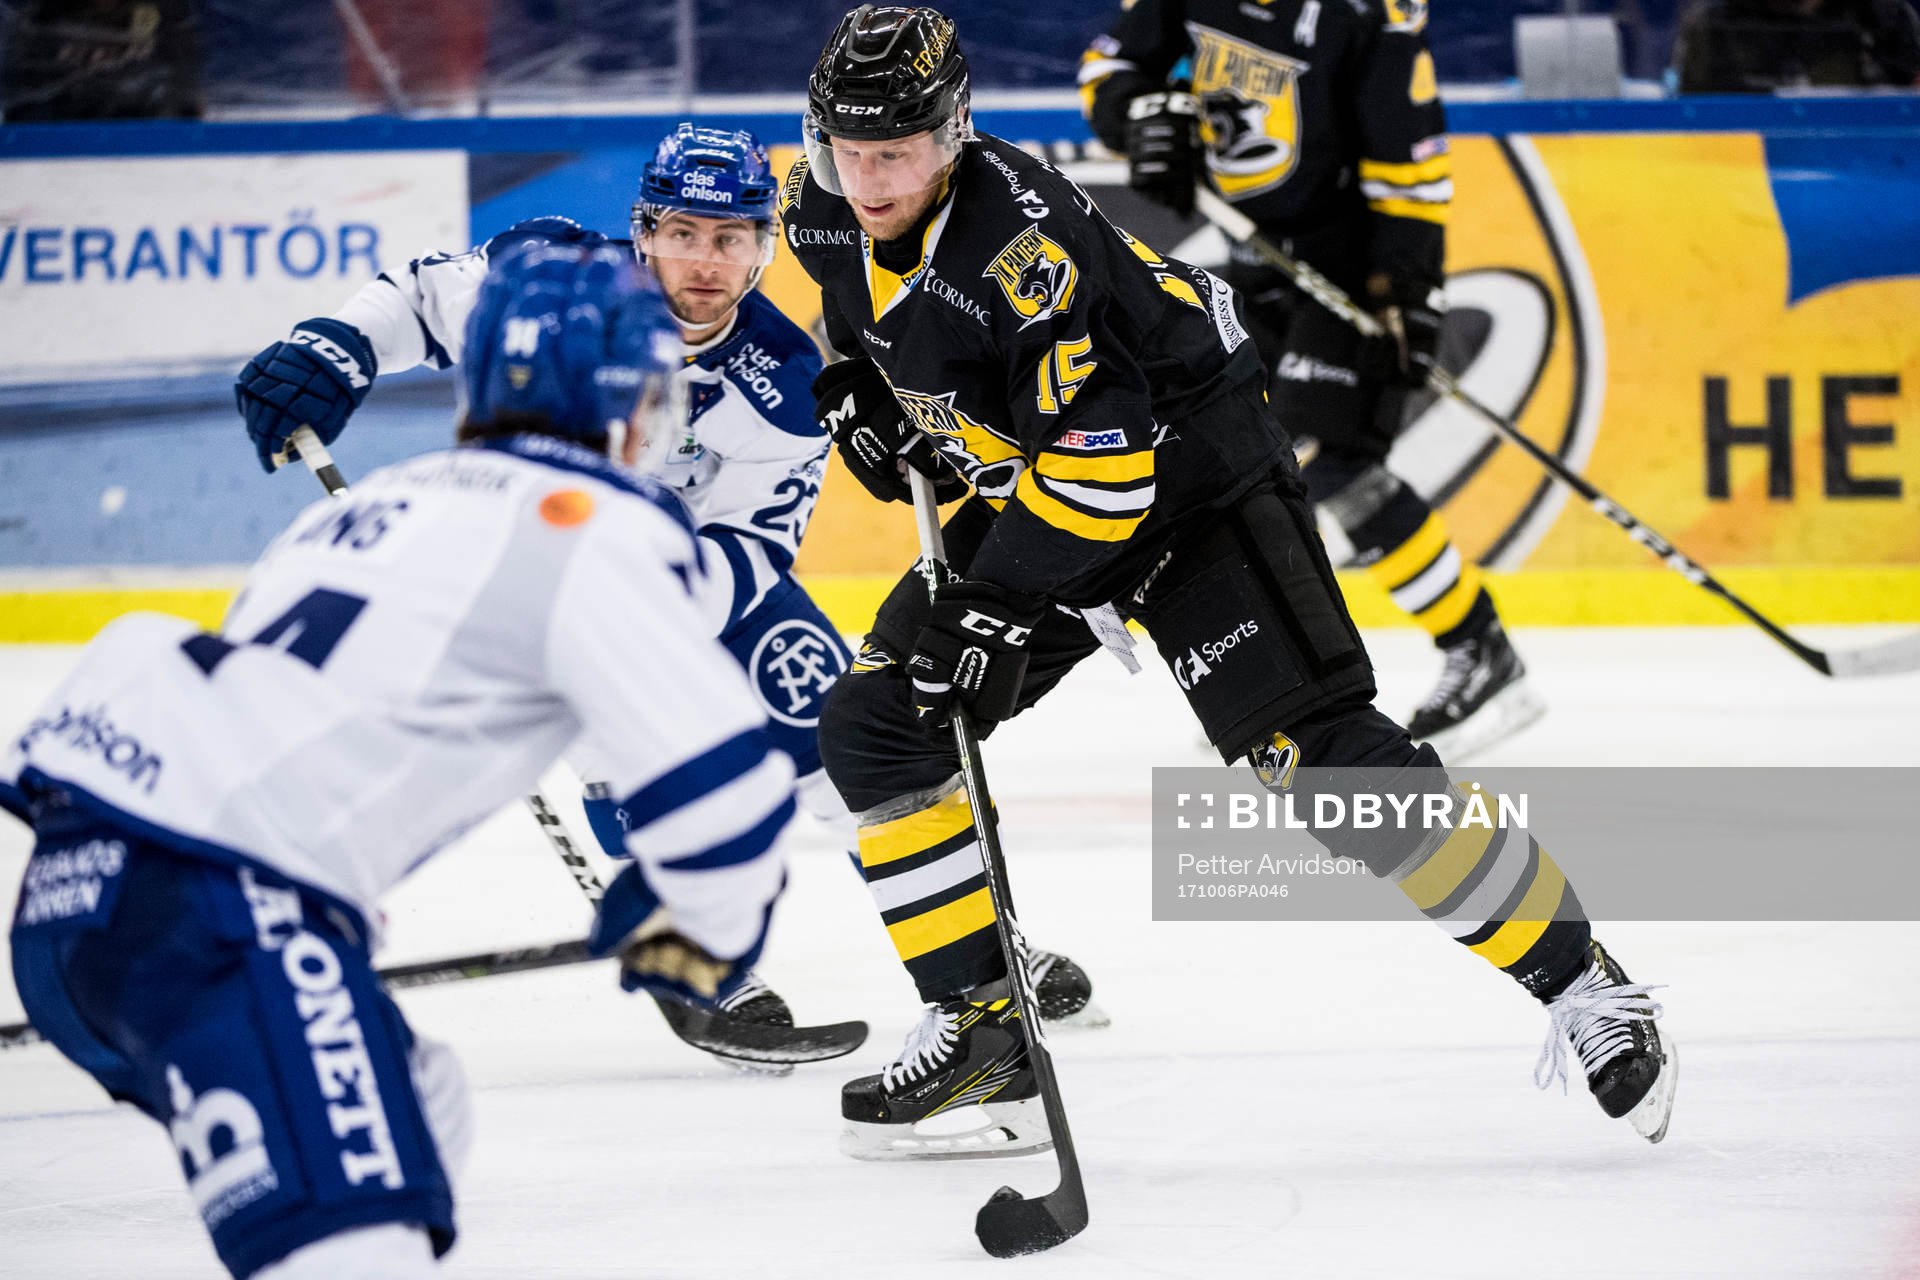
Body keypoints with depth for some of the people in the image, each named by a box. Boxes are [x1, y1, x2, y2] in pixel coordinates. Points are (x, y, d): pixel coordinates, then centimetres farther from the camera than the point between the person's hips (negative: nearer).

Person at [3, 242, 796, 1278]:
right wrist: (705, 932, 10)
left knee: (408, 1117, 29)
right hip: (199, 908, -10)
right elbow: (718, 774, -8)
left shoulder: (401, 497, 26)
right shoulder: (595, 528, -2)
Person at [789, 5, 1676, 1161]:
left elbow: (1099, 457, -30)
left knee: (1316, 752, -17)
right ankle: (986, 1034, 2)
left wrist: (1001, 607, -31)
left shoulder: (1022, 241, -31)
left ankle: (1578, 978, -9)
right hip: (1026, 483, 8)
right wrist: (860, 385, 3)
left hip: (1183, 462, -8)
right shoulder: (825, 211, -7)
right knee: (877, 727, -4)